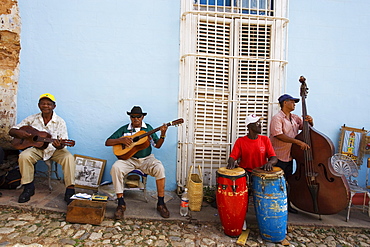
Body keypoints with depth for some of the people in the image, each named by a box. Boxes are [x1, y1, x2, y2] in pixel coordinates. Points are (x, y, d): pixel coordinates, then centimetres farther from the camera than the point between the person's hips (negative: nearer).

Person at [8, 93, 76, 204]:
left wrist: (60, 146, -37)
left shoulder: (60, 122, -5)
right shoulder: (32, 119, 2)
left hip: (55, 150, -2)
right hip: (37, 149, 2)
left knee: (69, 157, -30)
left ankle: (70, 191, -24)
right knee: (23, 156, -29)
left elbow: (63, 143, -11)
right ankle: (28, 188, -8)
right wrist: (18, 132, -18)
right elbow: (11, 131, 7)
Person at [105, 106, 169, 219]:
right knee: (115, 167, -30)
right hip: (128, 158, 0)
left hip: (146, 159, 0)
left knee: (159, 168, -30)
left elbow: (157, 145, 5)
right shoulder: (124, 129, 8)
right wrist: (121, 140, -12)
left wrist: (162, 135, -13)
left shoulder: (148, 128, 11)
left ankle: (161, 203, -15)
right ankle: (121, 203, -17)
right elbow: (107, 142, 5)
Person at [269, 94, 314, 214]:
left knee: (287, 182, 18)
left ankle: (287, 205, 33)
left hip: (289, 156, 8)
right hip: (278, 157, -8)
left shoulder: (295, 118, 10)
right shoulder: (277, 118, -14)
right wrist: (298, 142, -27)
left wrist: (310, 121, -5)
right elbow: (278, 135, -25)